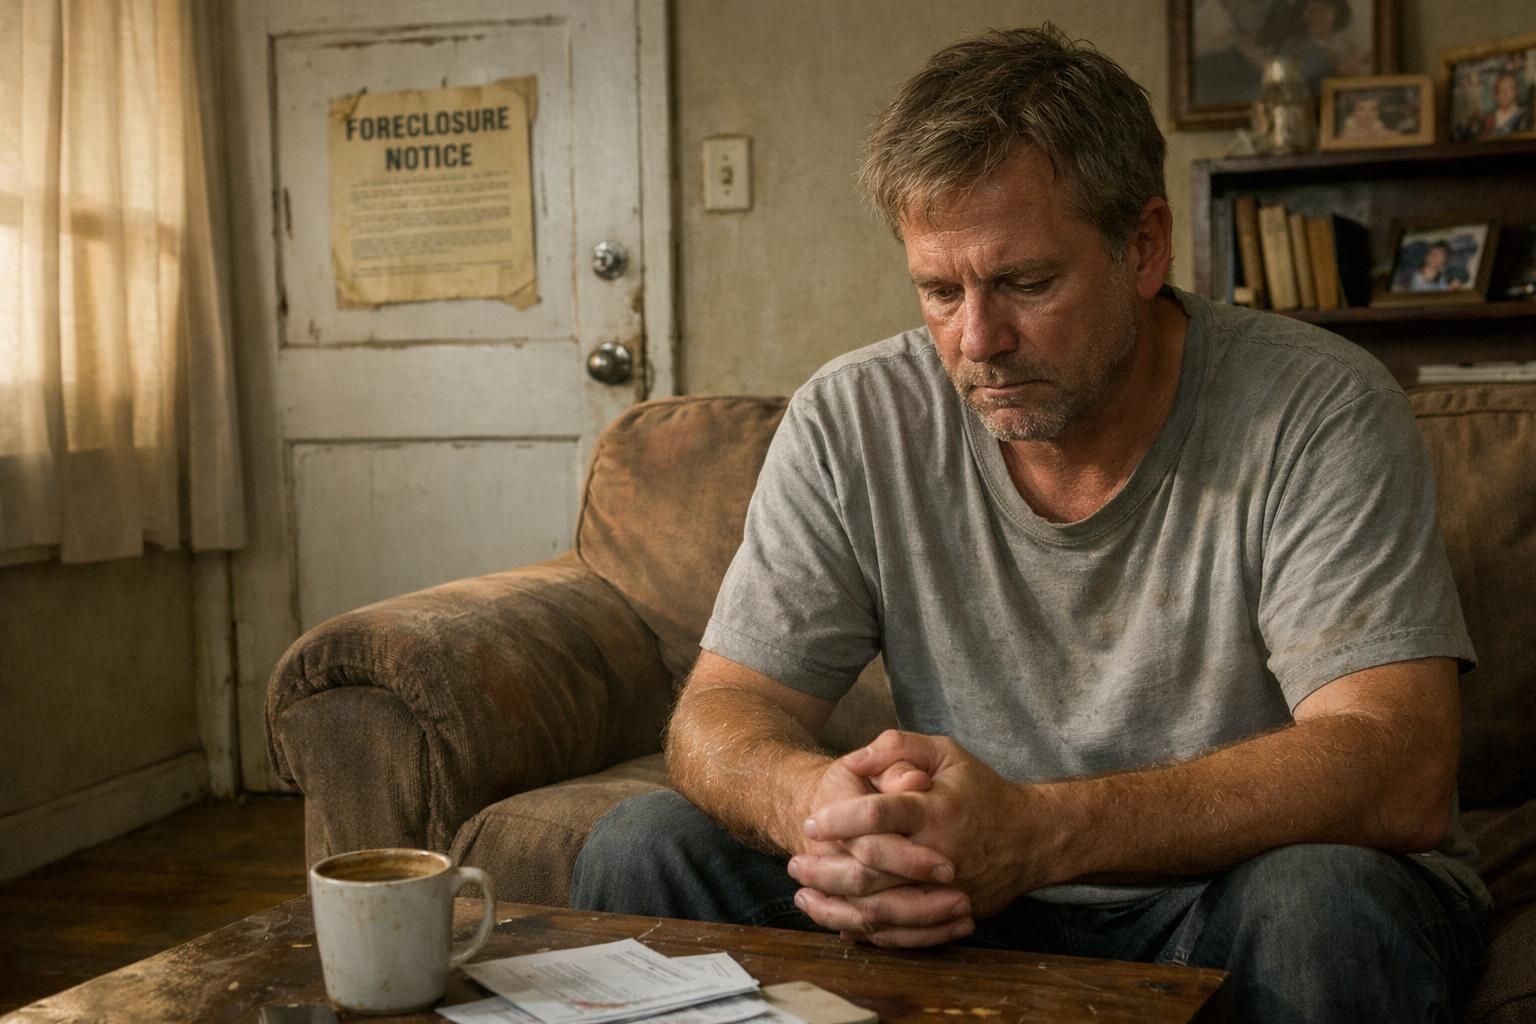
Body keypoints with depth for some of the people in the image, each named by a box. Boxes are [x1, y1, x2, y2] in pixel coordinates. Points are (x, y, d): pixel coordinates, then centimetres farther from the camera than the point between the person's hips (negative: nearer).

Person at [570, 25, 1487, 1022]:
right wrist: (813, 801, -33)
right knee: (645, 849, -15)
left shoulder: (1317, 413, -16)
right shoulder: (852, 425, -6)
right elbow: (723, 714, -6)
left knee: (1320, 902, -36)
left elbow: (1399, 773, -25)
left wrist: (1039, 829, -39)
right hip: (966, 903, 2)